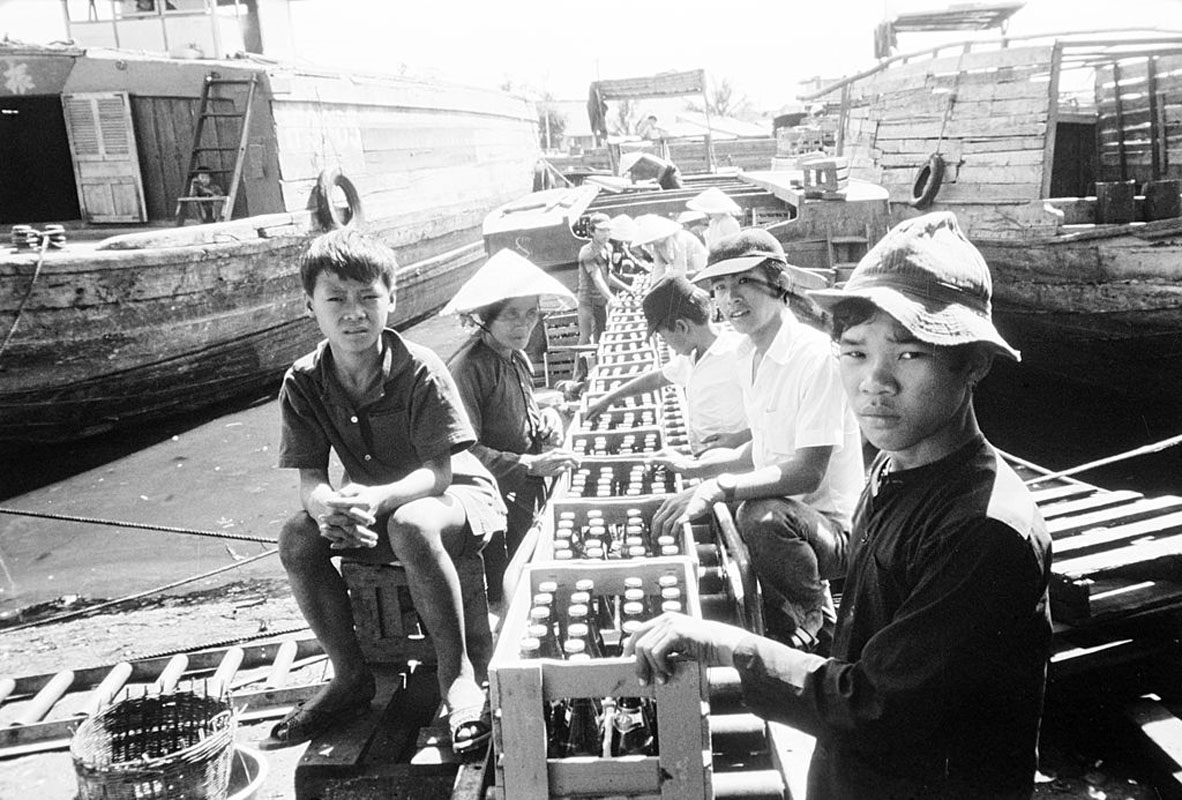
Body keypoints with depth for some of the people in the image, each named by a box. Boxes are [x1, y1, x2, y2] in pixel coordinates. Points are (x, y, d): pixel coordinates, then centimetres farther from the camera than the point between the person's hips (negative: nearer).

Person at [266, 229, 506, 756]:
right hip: (371, 507, 5)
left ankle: (459, 674, -20)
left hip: (458, 495, -5)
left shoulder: (419, 370, -21)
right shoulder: (303, 383, -9)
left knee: (410, 526, -38)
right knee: (296, 537, -20)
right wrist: (326, 505, -36)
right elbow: (309, 480, -11)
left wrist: (376, 499, -42)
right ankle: (350, 678, -3)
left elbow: (439, 471, -23)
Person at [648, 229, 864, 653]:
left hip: (834, 526, -9)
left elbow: (808, 471, -26)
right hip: (784, 516, 10)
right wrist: (698, 468, 9)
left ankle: (817, 619, -6)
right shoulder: (747, 358, 9)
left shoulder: (816, 355, -19)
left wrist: (720, 487, -35)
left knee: (762, 515, -35)